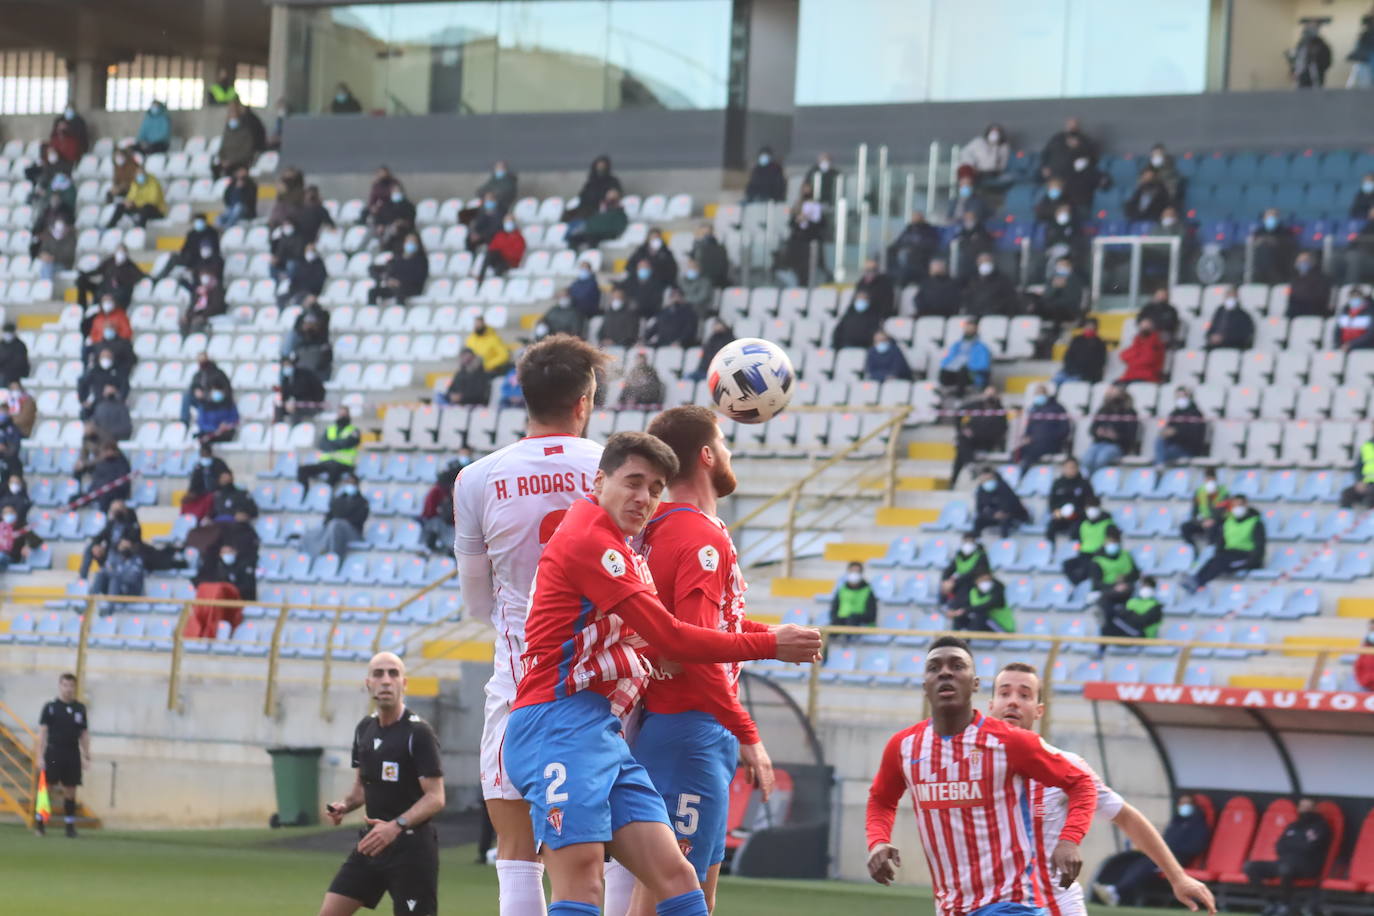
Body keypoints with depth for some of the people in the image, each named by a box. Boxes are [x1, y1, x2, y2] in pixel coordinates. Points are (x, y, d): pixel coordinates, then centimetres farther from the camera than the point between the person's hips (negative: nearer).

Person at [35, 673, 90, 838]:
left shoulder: (80, 708, 9)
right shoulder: (50, 707, 0)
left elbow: (84, 734, 13)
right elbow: (42, 732, -1)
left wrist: (87, 757, 9)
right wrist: (40, 756, -7)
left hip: (73, 755, 3)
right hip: (53, 753, -3)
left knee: (70, 792, 4)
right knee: (47, 788, -6)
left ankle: (70, 826, 10)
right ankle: (41, 824, 1)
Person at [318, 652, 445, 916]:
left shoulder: (418, 732, -12)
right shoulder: (365, 728, 10)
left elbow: (435, 798, -16)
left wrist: (397, 826, -30)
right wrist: (344, 805, 1)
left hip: (411, 845, -7)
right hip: (371, 841, 7)